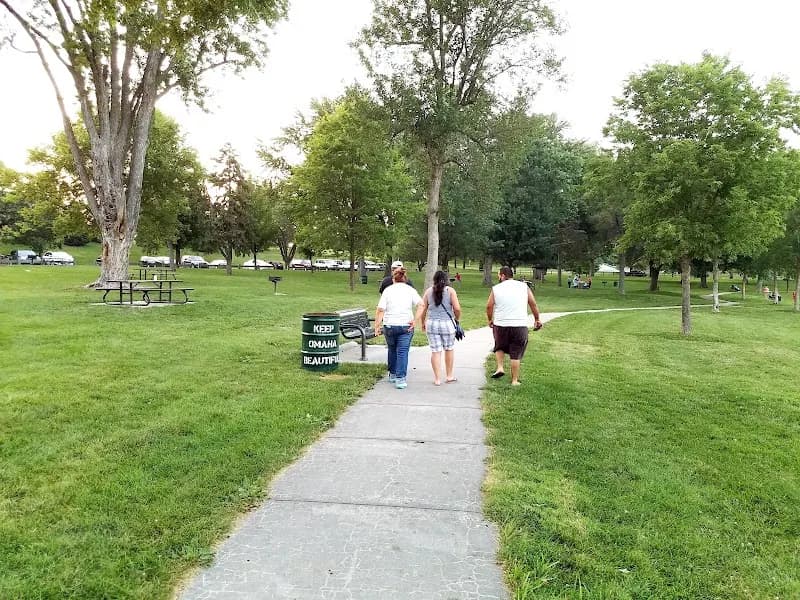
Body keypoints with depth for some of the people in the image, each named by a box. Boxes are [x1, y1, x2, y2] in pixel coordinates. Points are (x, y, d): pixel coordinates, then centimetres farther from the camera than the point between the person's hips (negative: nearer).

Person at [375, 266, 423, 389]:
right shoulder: (410, 290, 2)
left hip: (389, 325, 1)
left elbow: (380, 310, -7)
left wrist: (377, 326, -3)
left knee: (392, 350, 19)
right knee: (403, 352, 0)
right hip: (406, 326, -1)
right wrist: (415, 320, -9)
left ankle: (393, 374, 31)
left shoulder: (388, 290, 1)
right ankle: (400, 379, -7)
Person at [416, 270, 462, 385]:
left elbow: (422, 308, 4)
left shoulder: (428, 291, 4)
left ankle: (437, 379, 7)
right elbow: (457, 308, -9)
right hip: (447, 324, -1)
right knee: (449, 349, 16)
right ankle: (449, 376, 26)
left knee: (435, 351, 5)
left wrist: (423, 323, 16)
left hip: (431, 324, 1)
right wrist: (457, 319, 10)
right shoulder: (450, 290, -2)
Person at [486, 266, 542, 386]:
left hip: (500, 325, 0)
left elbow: (489, 306, 1)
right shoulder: (524, 287, 5)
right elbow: (533, 304, 4)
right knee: (516, 354, 7)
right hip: (520, 325, 0)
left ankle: (500, 367, 9)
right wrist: (537, 319, 15)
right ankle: (515, 380, 11)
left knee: (500, 347, 26)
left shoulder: (496, 288, 2)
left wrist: (490, 320, 16)